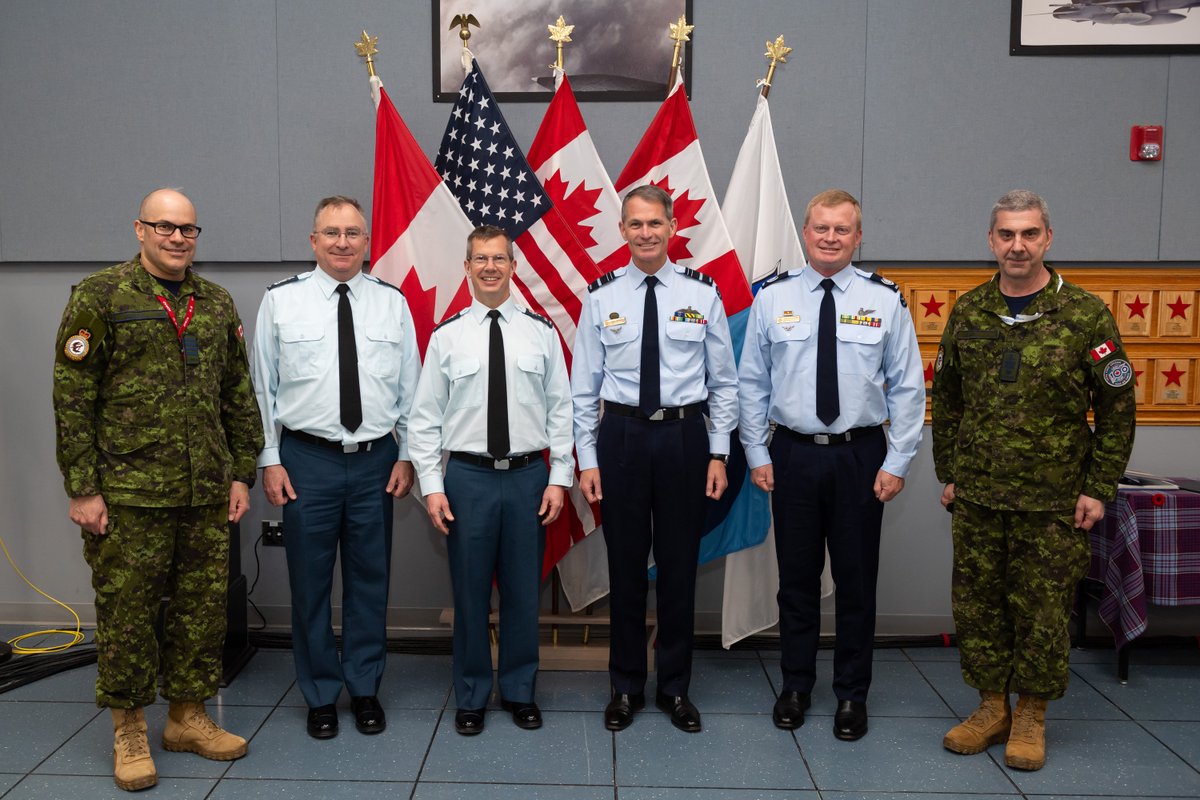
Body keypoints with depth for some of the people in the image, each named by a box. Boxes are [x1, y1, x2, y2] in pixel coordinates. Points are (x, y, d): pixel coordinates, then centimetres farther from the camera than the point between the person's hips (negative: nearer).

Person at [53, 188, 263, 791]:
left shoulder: (217, 304, 12)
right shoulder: (99, 297, -2)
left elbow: (239, 396, 14)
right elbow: (72, 399, -5)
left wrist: (241, 473, 9)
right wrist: (81, 488, -9)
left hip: (206, 493, 4)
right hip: (128, 493, -4)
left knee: (202, 606, 10)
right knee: (126, 611, 4)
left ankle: (188, 717, 27)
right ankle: (129, 732, 21)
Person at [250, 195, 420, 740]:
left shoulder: (392, 302, 5)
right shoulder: (281, 301, 1)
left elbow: (409, 387, 7)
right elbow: (262, 387, 2)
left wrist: (406, 456, 3)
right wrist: (270, 459, -2)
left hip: (376, 460, 2)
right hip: (307, 460, -1)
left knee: (370, 579, 10)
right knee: (310, 582, 7)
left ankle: (365, 690, 27)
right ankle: (320, 696, 25)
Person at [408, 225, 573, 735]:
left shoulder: (541, 332, 3)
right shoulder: (447, 336, 2)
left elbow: (560, 409, 4)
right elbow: (426, 417, 2)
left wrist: (559, 478, -2)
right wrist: (431, 485, -4)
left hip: (528, 475, 1)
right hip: (468, 477, 0)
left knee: (523, 591, 10)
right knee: (470, 592, 8)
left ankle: (519, 692, 27)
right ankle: (470, 697, 25)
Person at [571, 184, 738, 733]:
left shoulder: (702, 293, 1)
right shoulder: (601, 296, 1)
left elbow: (724, 381, 4)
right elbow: (584, 385, 3)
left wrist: (718, 453, 0)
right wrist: (586, 459, -1)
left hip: (684, 436, 0)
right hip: (621, 436, 0)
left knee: (679, 565, 8)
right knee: (625, 565, 9)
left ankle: (676, 688, 26)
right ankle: (626, 688, 26)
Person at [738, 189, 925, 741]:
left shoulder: (885, 300, -1)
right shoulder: (773, 297, 1)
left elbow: (907, 387, 1)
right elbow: (752, 382, 4)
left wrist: (898, 462, -4)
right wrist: (756, 454, 1)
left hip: (861, 456, 0)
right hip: (792, 454, 1)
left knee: (856, 580, 9)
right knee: (796, 577, 11)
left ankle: (852, 695, 26)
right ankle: (795, 686, 28)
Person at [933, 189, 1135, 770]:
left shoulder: (1086, 315, -5)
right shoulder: (967, 312, 4)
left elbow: (1117, 409, -2)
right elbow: (946, 399, 11)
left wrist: (1099, 489, -5)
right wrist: (949, 474, 8)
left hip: (1052, 502, -3)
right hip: (976, 496, 3)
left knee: (1042, 610, 6)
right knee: (977, 603, 10)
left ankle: (1031, 716, 24)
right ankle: (991, 707, 26)